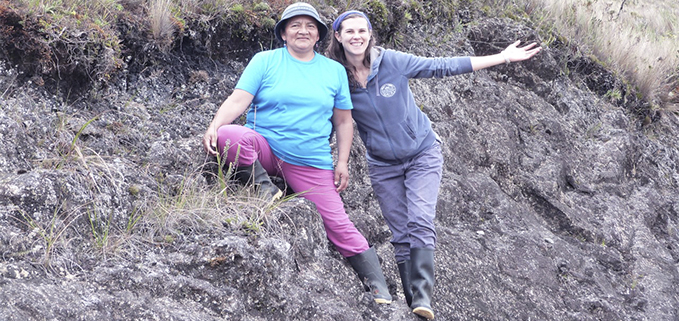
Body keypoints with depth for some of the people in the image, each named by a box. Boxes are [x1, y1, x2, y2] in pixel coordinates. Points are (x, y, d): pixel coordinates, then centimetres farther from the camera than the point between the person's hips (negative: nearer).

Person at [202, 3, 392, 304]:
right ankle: (265, 188, -12)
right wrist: (214, 127, -25)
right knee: (228, 136, -32)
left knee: (339, 225, -7)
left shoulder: (335, 71, 9)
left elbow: (343, 121, 14)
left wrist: (342, 162, 3)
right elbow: (238, 100, -8)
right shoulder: (265, 61, 2)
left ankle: (378, 287, 3)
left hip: (311, 163, 1)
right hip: (264, 148, -1)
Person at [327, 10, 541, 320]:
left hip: (422, 153, -2)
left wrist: (502, 58, -9)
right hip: (383, 165, 2)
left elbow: (441, 66, -9)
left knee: (420, 223, -19)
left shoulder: (392, 61, -14)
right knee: (401, 236, 3)